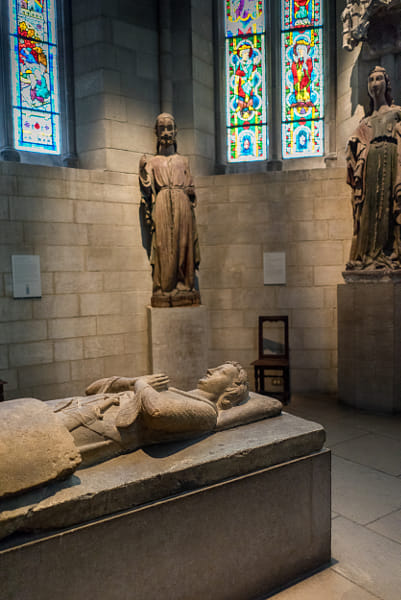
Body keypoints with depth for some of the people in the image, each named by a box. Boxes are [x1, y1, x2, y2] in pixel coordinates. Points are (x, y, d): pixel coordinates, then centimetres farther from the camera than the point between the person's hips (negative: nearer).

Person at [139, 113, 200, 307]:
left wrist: (191, 192, -1)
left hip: (183, 205, 2)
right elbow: (147, 188, 3)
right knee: (164, 245, -8)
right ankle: (165, 288, -6)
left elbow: (191, 187, 17)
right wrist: (142, 169, -9)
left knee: (183, 244, -4)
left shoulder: (183, 161, 20)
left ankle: (185, 286, 0)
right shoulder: (152, 161, 15)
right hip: (162, 205, -2)